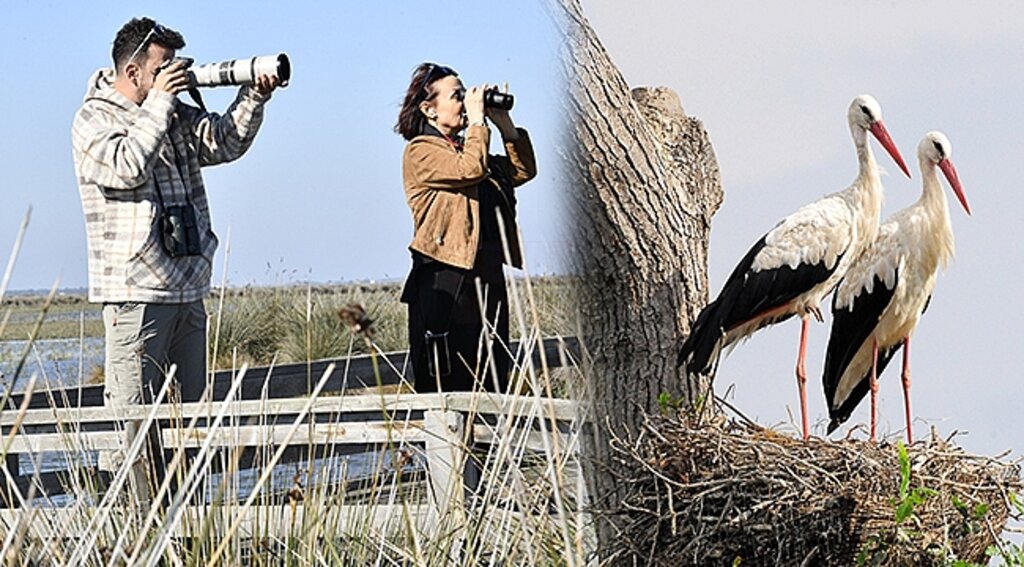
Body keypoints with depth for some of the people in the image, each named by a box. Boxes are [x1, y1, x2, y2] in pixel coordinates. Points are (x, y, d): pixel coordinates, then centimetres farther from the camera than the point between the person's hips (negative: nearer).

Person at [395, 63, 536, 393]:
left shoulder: (465, 148, 21)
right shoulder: (421, 151, -3)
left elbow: (523, 170, 20)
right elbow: (470, 170, -19)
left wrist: (504, 124, 11)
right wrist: (477, 120, -8)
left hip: (488, 278, 8)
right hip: (446, 282, -8)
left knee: (492, 385, 6)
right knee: (446, 388, -8)